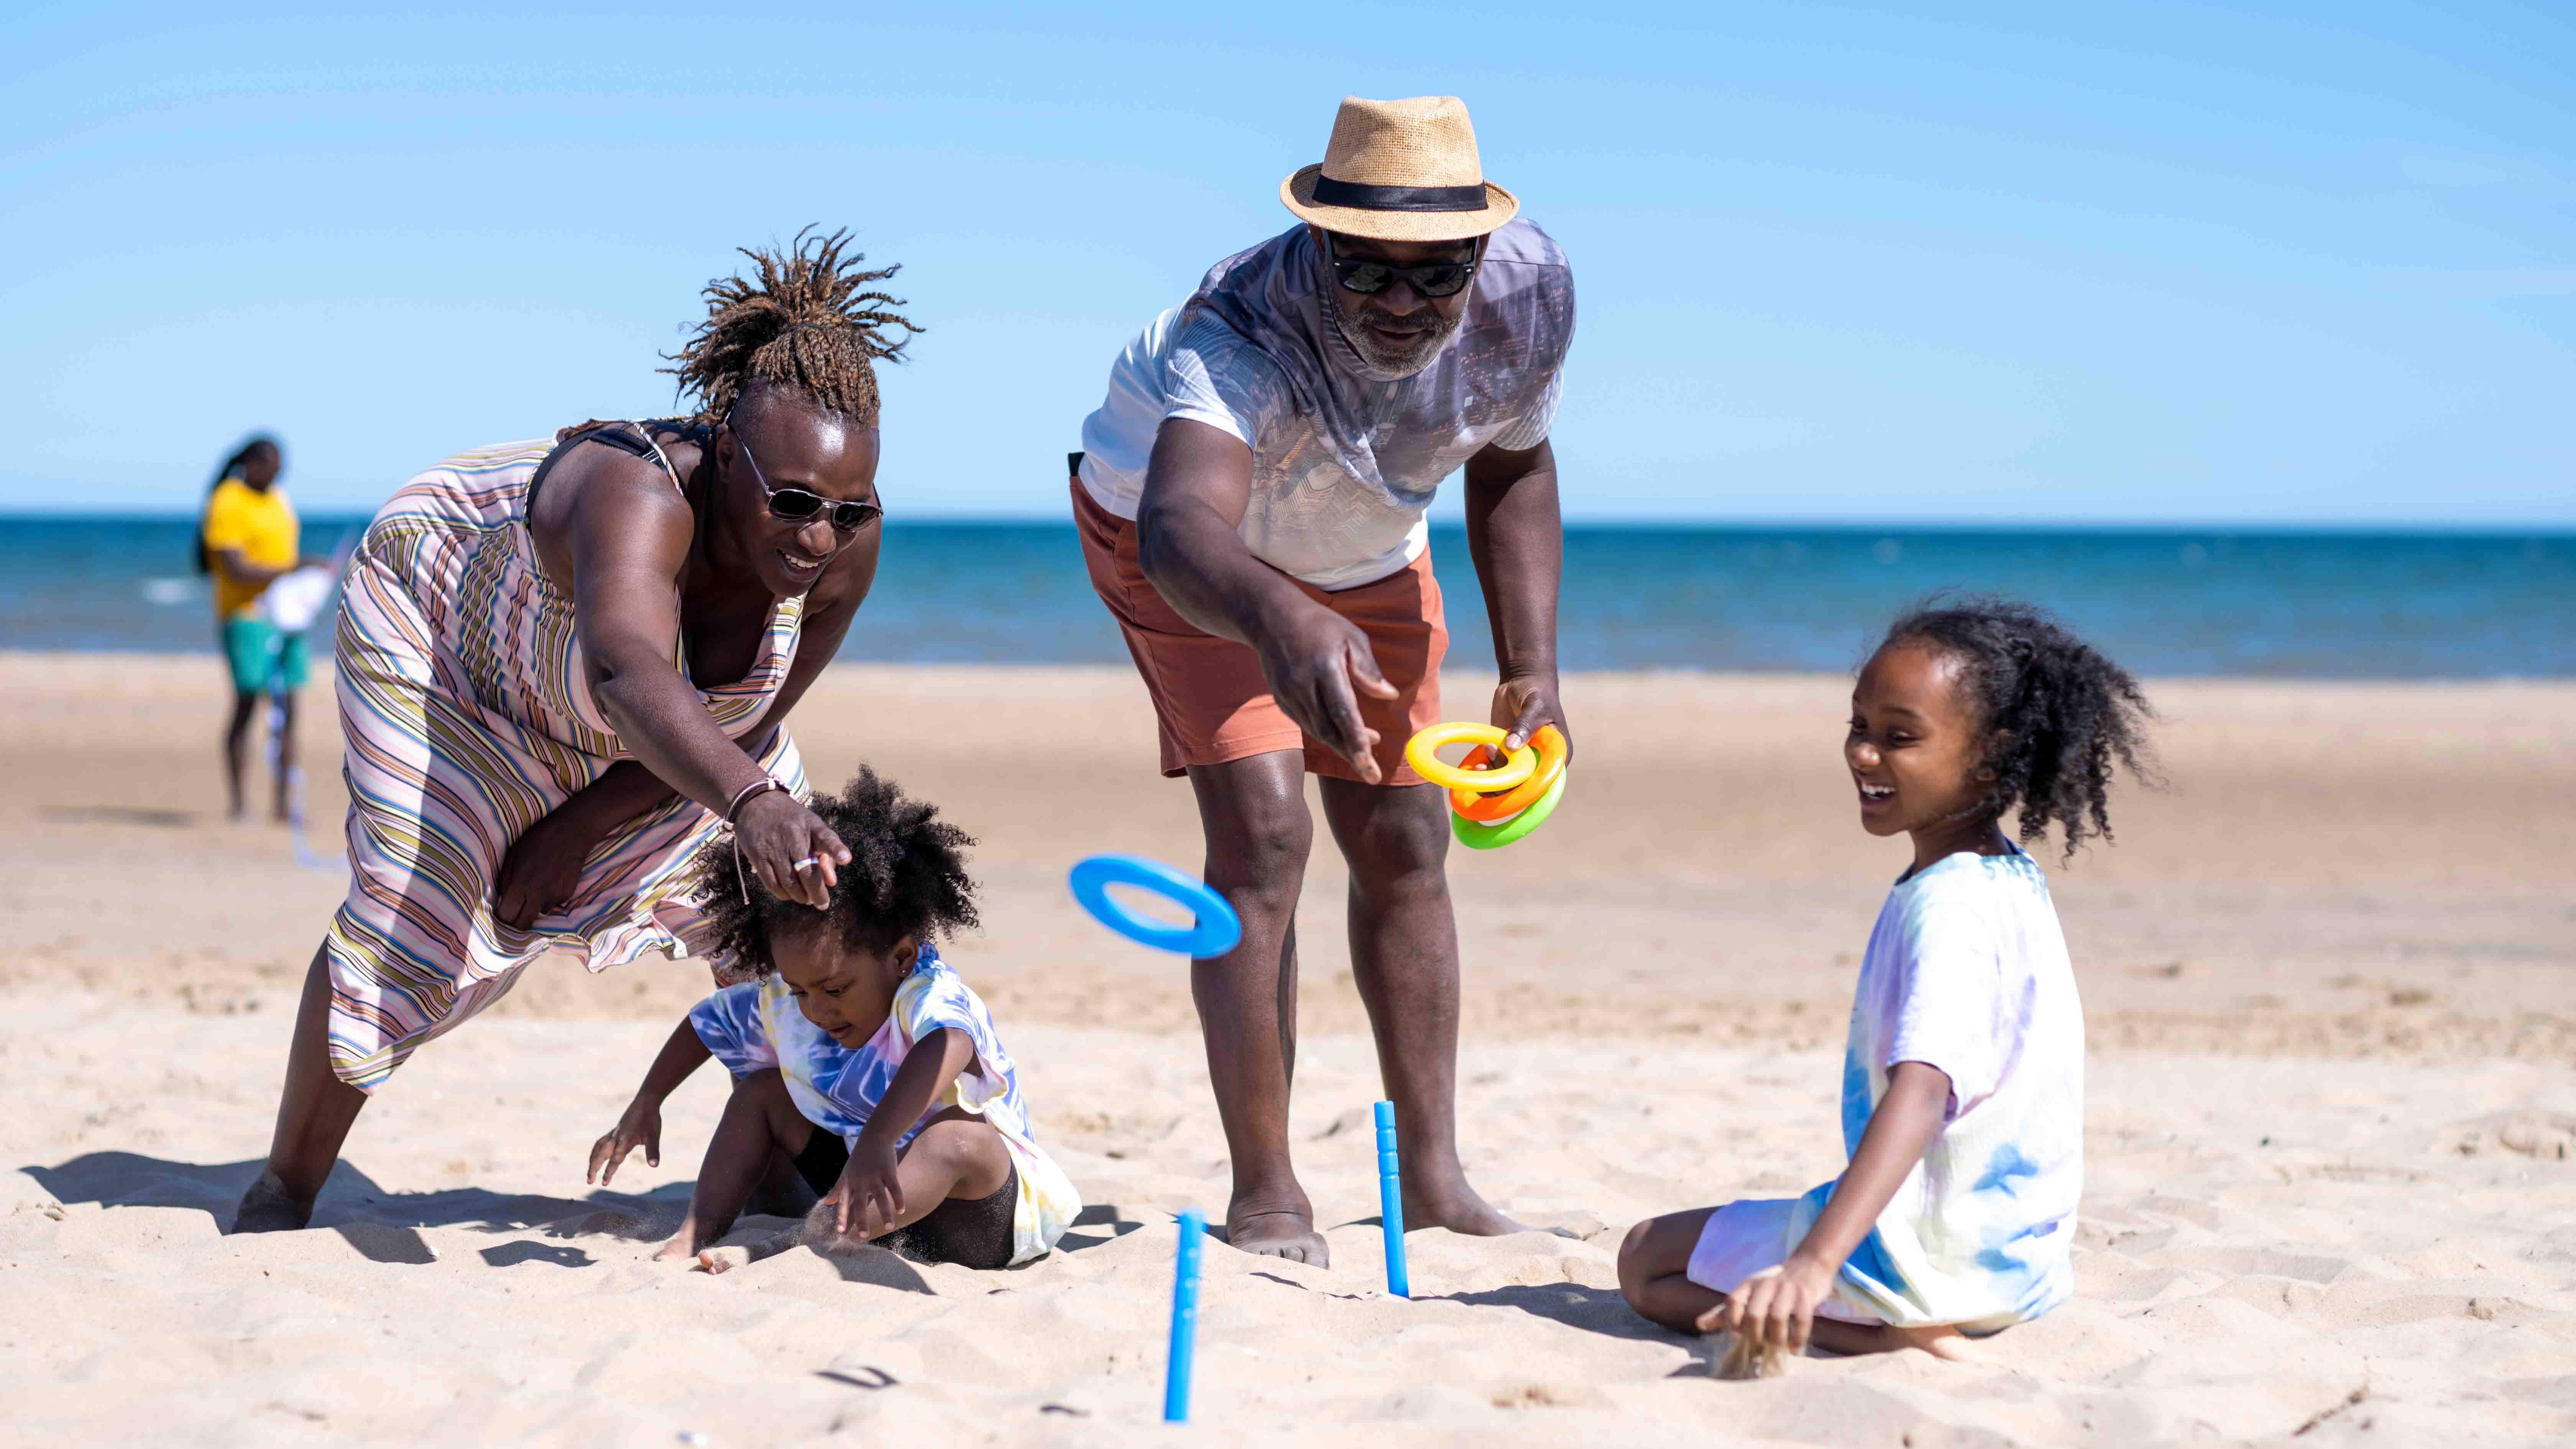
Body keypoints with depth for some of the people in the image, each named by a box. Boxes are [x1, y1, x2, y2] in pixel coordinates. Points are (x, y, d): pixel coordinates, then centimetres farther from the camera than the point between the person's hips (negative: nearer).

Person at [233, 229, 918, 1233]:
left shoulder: (848, 543, -31)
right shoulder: (643, 497, -48)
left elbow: (750, 731, -16)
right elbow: (630, 677, -69)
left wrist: (586, 826, -17)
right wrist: (750, 803, -86)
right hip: (437, 618, -6)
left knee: (773, 900, 6)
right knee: (414, 916, -14)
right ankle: (282, 1190, 7)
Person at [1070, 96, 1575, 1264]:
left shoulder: (1528, 300, -27)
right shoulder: (1243, 335, -44)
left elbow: (1512, 468, -5)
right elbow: (1181, 529, -64)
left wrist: (1531, 668, -10)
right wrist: (1282, 620, -85)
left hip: (1367, 552, 5)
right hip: (1193, 537, -5)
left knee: (1404, 842, 6)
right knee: (1262, 830, -20)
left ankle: (1433, 1176, 17)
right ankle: (1265, 1196, -13)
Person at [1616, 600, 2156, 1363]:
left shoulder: (1947, 908, -24)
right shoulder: (2013, 880, 7)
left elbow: (1921, 1091, -39)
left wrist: (1815, 1264, -50)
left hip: (1932, 1257, -11)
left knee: (1646, 1258, 1)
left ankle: (1889, 1332, -13)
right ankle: (1910, 1325, 11)